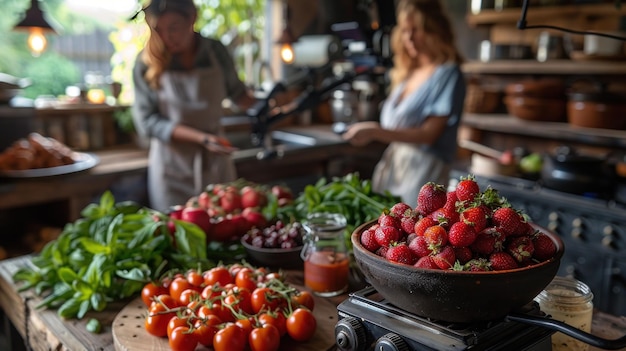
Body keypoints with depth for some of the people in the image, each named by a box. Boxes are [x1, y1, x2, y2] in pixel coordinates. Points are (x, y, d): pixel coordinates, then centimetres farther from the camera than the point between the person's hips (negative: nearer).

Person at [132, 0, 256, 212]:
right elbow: (147, 122, -11)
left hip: (216, 163, 2)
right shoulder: (146, 63, -9)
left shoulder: (215, 51, -2)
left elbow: (236, 92, 15)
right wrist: (201, 138, -22)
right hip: (173, 169, -2)